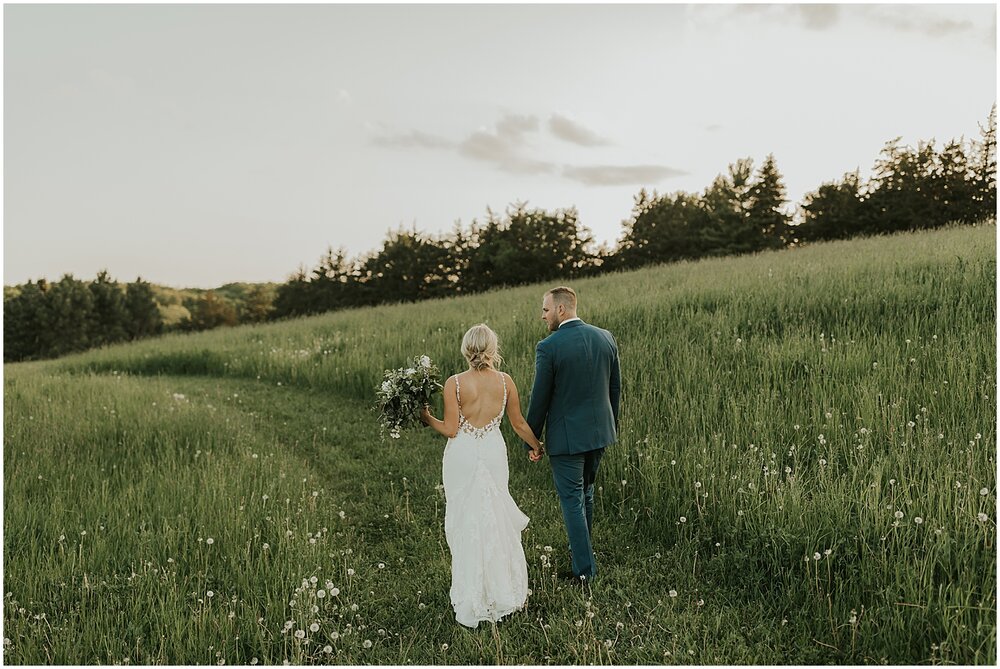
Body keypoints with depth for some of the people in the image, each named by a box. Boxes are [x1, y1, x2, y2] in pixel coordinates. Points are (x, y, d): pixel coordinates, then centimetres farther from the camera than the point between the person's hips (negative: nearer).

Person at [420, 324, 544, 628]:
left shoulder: (454, 383, -12)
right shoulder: (505, 381, -5)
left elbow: (451, 430, -10)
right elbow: (519, 424, 4)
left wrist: (428, 419, 8)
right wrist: (536, 446, 21)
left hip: (463, 455, -2)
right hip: (493, 453, 2)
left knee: (466, 524, 10)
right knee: (495, 520, 17)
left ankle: (472, 600, 21)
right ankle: (502, 590, 28)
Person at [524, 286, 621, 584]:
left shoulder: (548, 347, -18)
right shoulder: (605, 338, 0)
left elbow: (540, 399, -12)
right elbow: (615, 386, 8)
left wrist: (530, 440, 0)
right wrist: (611, 424, 21)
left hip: (566, 436, -6)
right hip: (599, 431, 7)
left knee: (572, 499, 5)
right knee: (586, 490, 25)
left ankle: (585, 569, 10)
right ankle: (582, 547, 42)